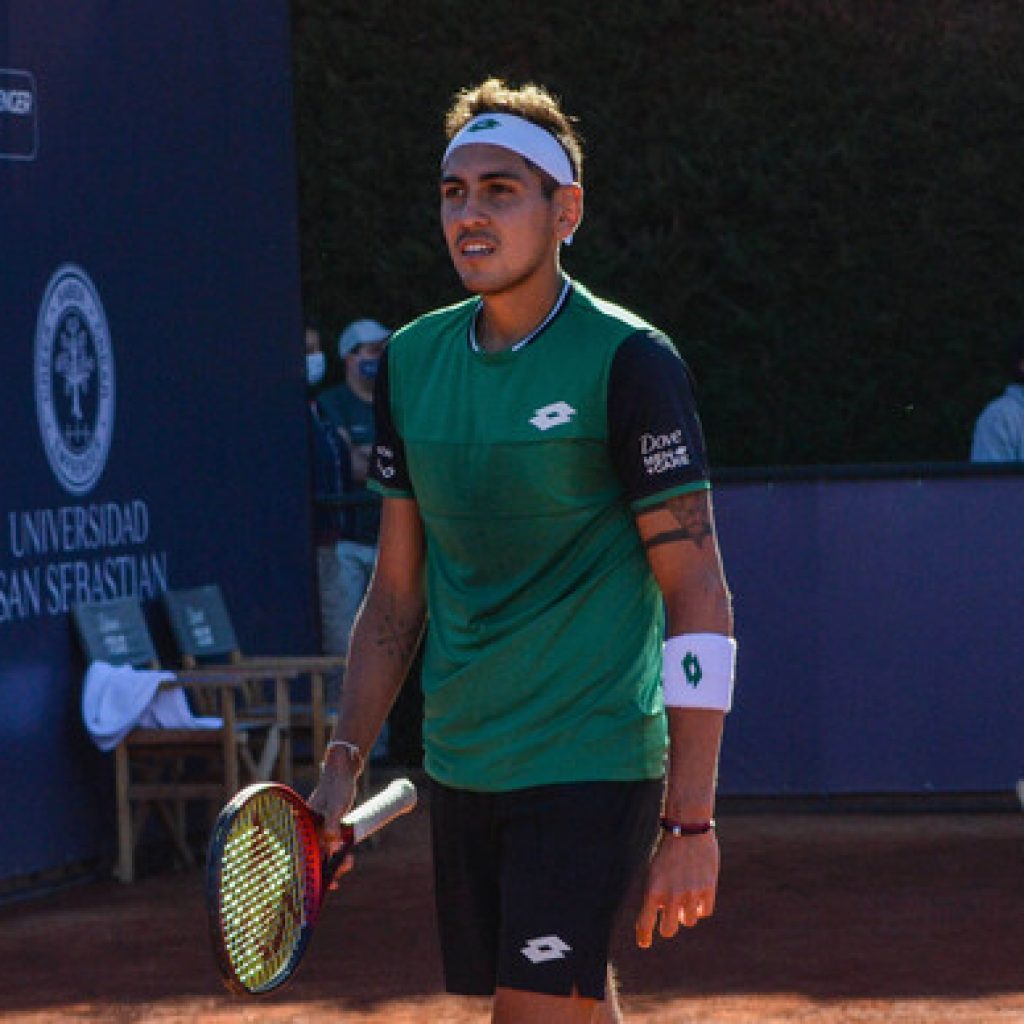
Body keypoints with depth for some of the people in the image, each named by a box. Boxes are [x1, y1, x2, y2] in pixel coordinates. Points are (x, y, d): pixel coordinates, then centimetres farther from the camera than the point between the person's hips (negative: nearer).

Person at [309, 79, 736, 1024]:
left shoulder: (628, 361, -9)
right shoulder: (411, 360, 9)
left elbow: (699, 598, -11)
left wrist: (690, 821, -16)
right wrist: (344, 764, 8)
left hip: (593, 761, -6)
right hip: (460, 762, 6)